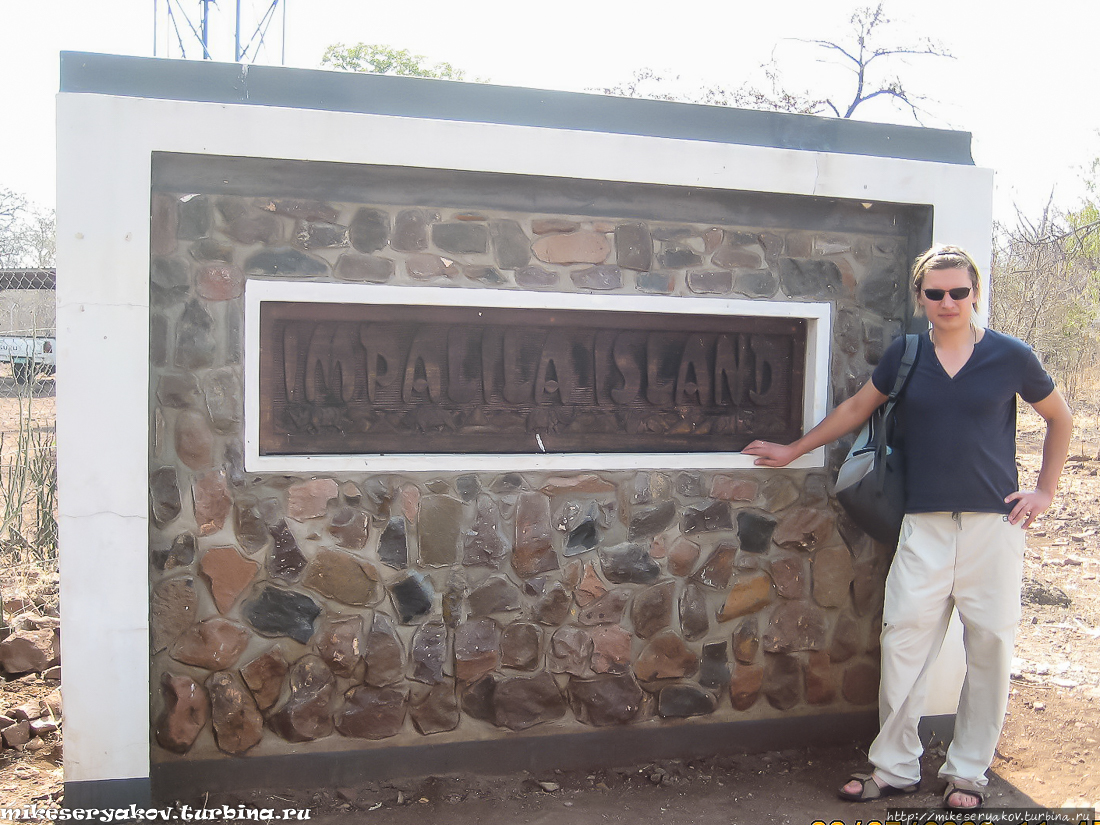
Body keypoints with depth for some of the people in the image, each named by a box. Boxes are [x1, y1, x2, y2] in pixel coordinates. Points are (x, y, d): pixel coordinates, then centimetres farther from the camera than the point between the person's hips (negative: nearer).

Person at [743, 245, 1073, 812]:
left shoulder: (1010, 356, 1)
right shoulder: (905, 355, 5)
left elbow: (1060, 419, 14)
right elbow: (856, 409, 18)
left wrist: (1045, 490, 7)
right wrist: (792, 451, 22)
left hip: (994, 522, -1)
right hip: (926, 525, 1)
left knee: (990, 647, 5)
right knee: (904, 642, -1)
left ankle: (968, 772, 21)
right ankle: (895, 769, 14)